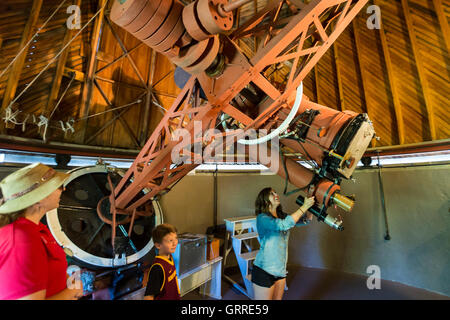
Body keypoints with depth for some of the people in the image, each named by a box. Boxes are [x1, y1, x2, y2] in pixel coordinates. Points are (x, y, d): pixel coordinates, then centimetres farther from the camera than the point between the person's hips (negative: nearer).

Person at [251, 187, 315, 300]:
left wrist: (310, 202, -14)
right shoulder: (262, 218, -18)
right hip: (264, 271, -6)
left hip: (280, 269, 7)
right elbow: (284, 225, -33)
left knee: (278, 298, 20)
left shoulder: (282, 216, 4)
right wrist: (304, 206, -28)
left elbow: (306, 219, 2)